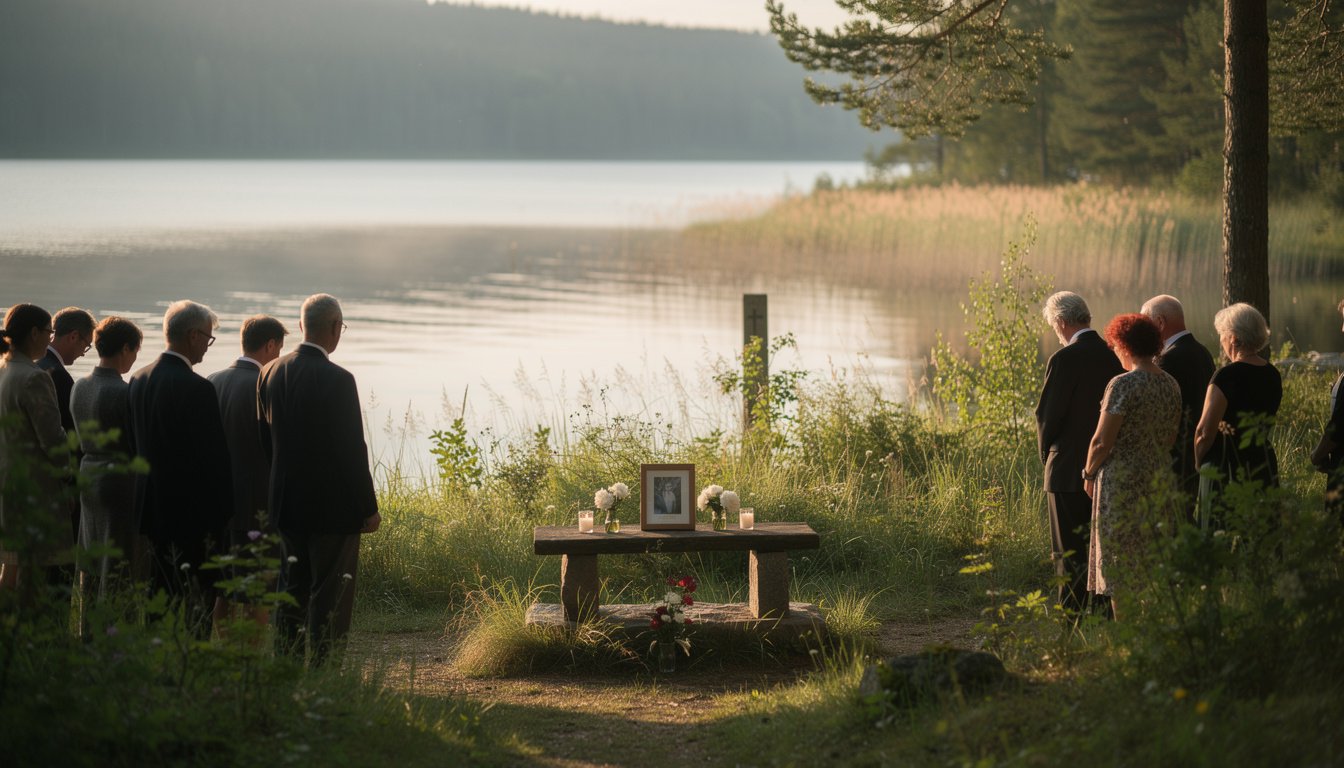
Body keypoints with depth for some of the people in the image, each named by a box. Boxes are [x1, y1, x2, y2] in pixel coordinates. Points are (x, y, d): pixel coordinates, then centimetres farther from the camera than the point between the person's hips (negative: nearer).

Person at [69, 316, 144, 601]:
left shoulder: (79, 387, 5)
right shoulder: (124, 393, -19)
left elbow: (82, 438, 12)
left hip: (89, 476, 8)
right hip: (120, 479, -8)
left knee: (91, 567, 16)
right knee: (117, 570, -2)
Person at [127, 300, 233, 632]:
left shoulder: (138, 379, 6)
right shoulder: (196, 388, -18)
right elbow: (213, 453, -15)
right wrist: (222, 509, -5)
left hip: (152, 505, 8)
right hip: (193, 509, -8)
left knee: (159, 594, 14)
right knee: (196, 604, -3)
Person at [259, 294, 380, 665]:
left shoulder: (270, 374, 2)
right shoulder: (337, 380, -17)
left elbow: (265, 438, 10)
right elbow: (352, 450, -15)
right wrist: (368, 508, -8)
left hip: (287, 504, 7)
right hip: (333, 506, -7)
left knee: (293, 589, 16)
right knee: (329, 594, 0)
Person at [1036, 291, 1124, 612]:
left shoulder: (1064, 360, -15)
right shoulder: (1113, 356, 5)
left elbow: (1047, 415, -13)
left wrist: (1046, 454, 5)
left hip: (1069, 470, -7)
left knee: (1070, 555, -2)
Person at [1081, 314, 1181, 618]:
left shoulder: (1123, 385, -15)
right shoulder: (1171, 385, 8)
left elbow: (1102, 441, -14)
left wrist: (1089, 473, 1)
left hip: (1123, 479, -7)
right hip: (1162, 477, 7)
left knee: (1120, 562, -1)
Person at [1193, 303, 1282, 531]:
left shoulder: (1227, 376, -15)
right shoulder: (1273, 375, 7)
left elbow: (1205, 432, -15)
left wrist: (1197, 464, -2)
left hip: (1228, 470, -7)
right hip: (1265, 467, 7)